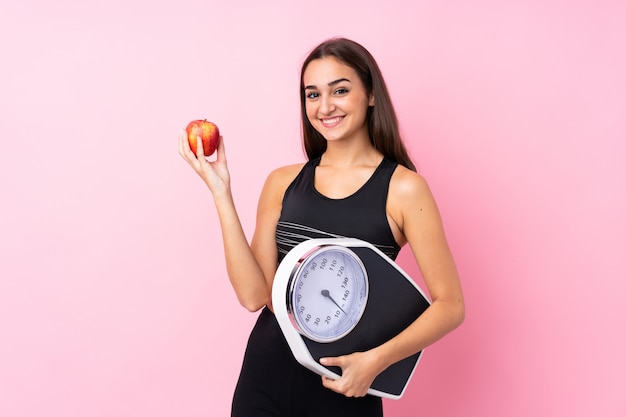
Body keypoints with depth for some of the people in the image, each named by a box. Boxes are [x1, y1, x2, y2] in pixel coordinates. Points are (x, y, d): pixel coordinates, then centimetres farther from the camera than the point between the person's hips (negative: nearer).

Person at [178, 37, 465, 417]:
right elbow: (255, 295, -7)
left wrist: (378, 359, -20)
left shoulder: (403, 188, -8)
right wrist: (222, 193, -10)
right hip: (265, 375, 3)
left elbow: (450, 305, -8)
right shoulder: (283, 182, 1)